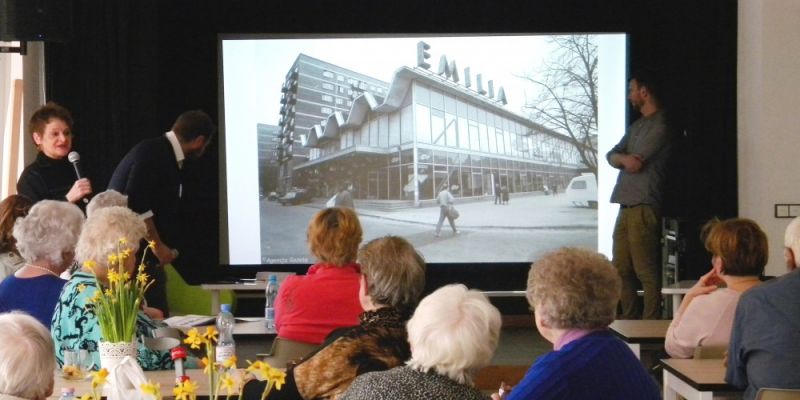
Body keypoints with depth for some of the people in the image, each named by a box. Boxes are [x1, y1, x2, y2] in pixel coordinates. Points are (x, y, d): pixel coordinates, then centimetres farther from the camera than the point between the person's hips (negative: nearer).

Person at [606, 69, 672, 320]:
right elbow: (612, 156, 14)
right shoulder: (637, 126, 23)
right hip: (626, 206, 9)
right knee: (621, 269, 10)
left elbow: (636, 162, -13)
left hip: (645, 207, -9)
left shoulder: (661, 125, -6)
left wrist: (621, 158, 8)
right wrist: (624, 159, -8)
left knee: (646, 271, -8)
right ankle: (629, 321, 17)